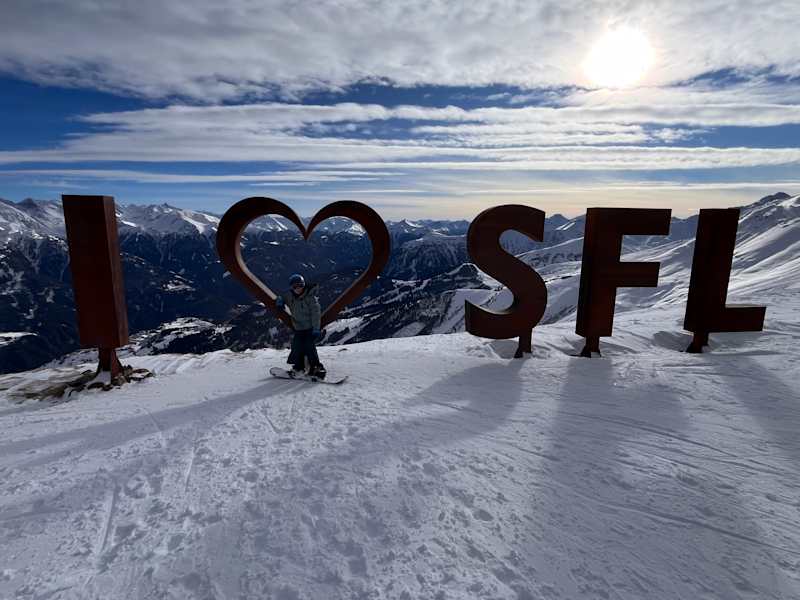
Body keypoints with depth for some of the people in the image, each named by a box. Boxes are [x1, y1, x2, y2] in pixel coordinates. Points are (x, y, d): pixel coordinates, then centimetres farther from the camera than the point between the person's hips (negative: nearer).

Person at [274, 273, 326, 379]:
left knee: (309, 346, -16)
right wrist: (279, 301, -8)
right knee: (297, 347, 4)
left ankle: (316, 368, -6)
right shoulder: (290, 296, -1)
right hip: (299, 328, 6)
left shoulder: (310, 297, -17)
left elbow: (315, 314, -19)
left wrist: (316, 329, -23)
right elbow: (281, 297, 18)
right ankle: (298, 367, 21)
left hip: (310, 328, -6)